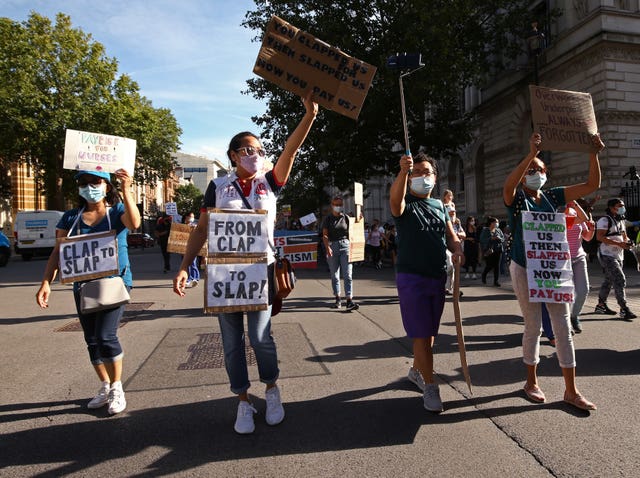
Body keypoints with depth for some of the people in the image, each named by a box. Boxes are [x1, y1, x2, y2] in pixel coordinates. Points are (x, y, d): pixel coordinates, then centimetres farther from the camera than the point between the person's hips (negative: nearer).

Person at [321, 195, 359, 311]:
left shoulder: (346, 217, 10)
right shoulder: (328, 219, 6)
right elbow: (325, 235, -1)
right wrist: (327, 247, -17)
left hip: (345, 245, 0)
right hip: (332, 246, 0)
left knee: (347, 275, -8)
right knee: (334, 275, 6)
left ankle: (349, 301, -11)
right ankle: (338, 299, 17)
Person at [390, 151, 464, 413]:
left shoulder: (440, 206, 13)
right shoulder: (406, 203, -5)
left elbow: (451, 235, 14)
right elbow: (395, 199, -30)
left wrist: (457, 248, -10)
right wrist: (403, 172, -47)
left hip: (438, 277, 6)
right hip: (411, 277, -6)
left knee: (429, 332, 17)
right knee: (421, 334, -5)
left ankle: (416, 371, 37)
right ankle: (430, 387, 8)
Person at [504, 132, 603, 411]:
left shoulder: (553, 196, 7)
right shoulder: (515, 198, -5)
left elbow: (592, 184, 4)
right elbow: (508, 184, -30)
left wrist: (594, 154, -9)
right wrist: (531, 153, -37)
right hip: (525, 270, -4)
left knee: (563, 327, 4)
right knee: (533, 327, 4)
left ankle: (571, 390, 14)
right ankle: (531, 382, 23)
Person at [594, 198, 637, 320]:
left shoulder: (621, 220, 17)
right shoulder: (605, 220, -11)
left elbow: (624, 236, 24)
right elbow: (599, 237, -22)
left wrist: (627, 242, -1)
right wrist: (619, 243, -26)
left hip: (618, 255, 9)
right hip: (607, 255, -9)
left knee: (609, 281, 15)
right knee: (620, 280, -15)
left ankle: (601, 305, 25)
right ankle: (624, 309, -14)